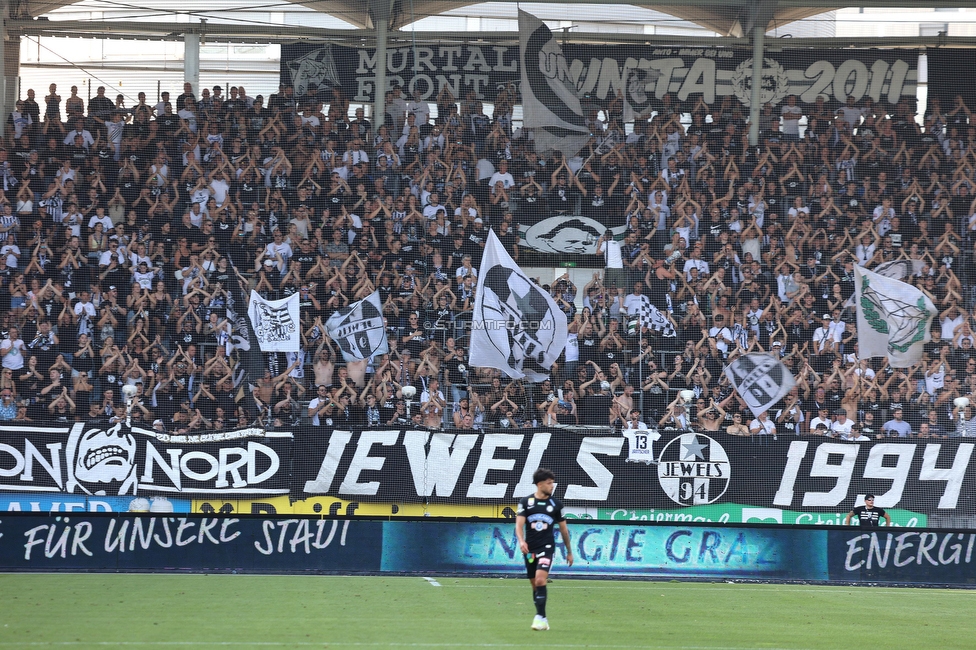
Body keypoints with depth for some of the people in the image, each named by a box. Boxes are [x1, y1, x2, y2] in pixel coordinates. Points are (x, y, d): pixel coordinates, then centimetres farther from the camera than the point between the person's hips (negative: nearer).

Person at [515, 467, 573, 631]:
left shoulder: (556, 504, 6)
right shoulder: (525, 502, 4)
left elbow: (563, 529, 14)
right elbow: (519, 524, -4)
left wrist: (569, 552, 18)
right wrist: (521, 541, -23)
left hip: (547, 548, -2)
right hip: (530, 549, 2)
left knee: (540, 580, -21)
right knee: (535, 585, 8)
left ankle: (540, 617, -21)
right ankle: (542, 619, 19)